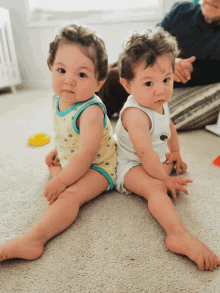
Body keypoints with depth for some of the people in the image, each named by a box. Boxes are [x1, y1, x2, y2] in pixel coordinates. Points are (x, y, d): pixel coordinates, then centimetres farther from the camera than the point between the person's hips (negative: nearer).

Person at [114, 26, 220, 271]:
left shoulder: (159, 104, 1)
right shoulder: (135, 114, -31)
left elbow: (169, 127, 18)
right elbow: (145, 153, -34)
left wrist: (175, 155, 26)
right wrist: (165, 179, -24)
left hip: (154, 160, 11)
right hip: (131, 167, -11)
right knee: (155, 187, -35)